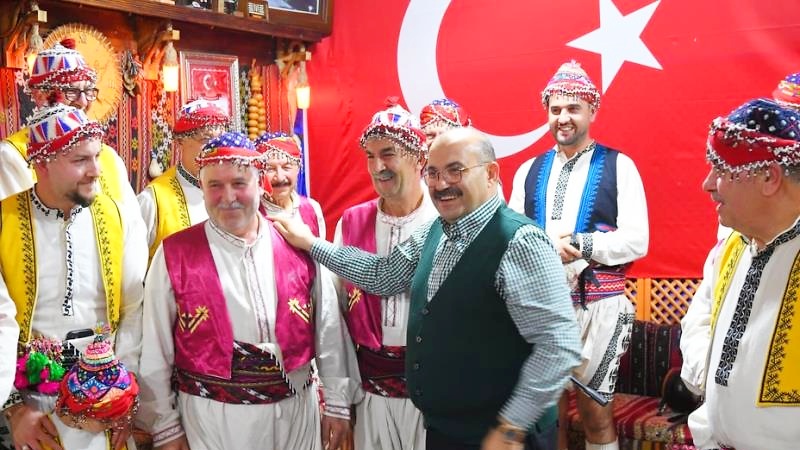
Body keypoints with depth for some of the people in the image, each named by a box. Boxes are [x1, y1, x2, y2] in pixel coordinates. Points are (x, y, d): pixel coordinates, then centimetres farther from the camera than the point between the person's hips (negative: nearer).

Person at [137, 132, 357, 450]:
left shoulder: (299, 245, -1)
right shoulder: (174, 255, -6)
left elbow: (329, 331, 5)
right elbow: (156, 352, -2)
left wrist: (337, 403, 7)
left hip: (296, 411, 2)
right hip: (211, 418, -2)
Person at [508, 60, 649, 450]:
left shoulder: (619, 167, -3)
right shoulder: (529, 170, 7)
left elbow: (636, 241, -10)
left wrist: (577, 244, -20)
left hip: (598, 308, -3)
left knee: (596, 411, 10)